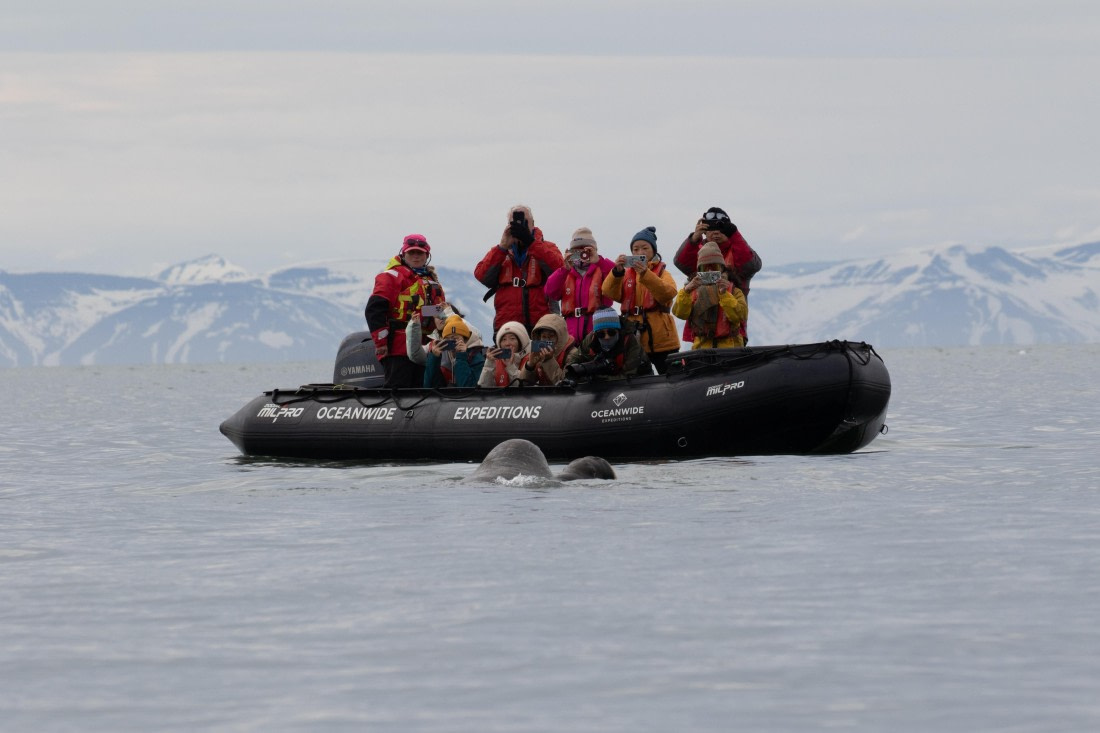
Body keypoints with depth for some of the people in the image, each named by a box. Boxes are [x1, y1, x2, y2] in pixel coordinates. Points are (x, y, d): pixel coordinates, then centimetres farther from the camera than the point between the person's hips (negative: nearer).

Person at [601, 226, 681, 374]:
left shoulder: (662, 272, 7)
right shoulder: (626, 274, 13)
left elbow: (668, 293, -15)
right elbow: (609, 292, -5)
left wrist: (645, 274, -28)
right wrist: (617, 271, -23)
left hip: (661, 340, -2)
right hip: (633, 340, 2)